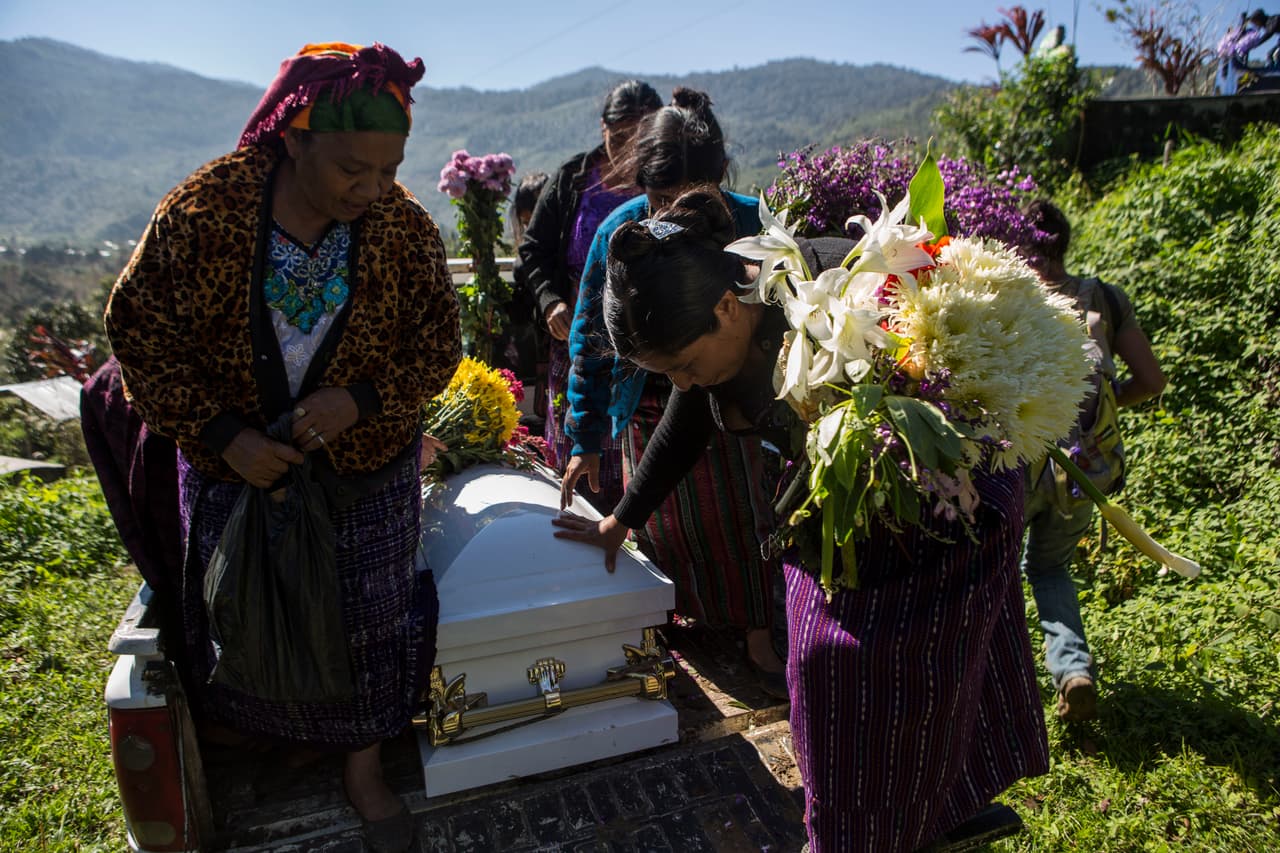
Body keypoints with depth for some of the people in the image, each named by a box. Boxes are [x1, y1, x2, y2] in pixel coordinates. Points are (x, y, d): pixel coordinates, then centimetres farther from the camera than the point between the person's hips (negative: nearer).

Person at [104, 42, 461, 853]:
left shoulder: (406, 225, -14)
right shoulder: (203, 211, -18)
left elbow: (438, 345, -7)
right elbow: (139, 329, -11)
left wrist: (361, 400, -25)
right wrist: (221, 434, -20)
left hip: (365, 465, 1)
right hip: (234, 458, 0)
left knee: (367, 613, 10)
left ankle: (364, 763, 33)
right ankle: (246, 730, 50)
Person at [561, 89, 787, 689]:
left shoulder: (749, 222, -15)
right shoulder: (620, 231, -13)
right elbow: (589, 338, -6)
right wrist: (585, 441, -7)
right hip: (648, 407, 1)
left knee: (739, 516, 6)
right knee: (661, 523, 13)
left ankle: (757, 636, 24)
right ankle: (674, 619, 37)